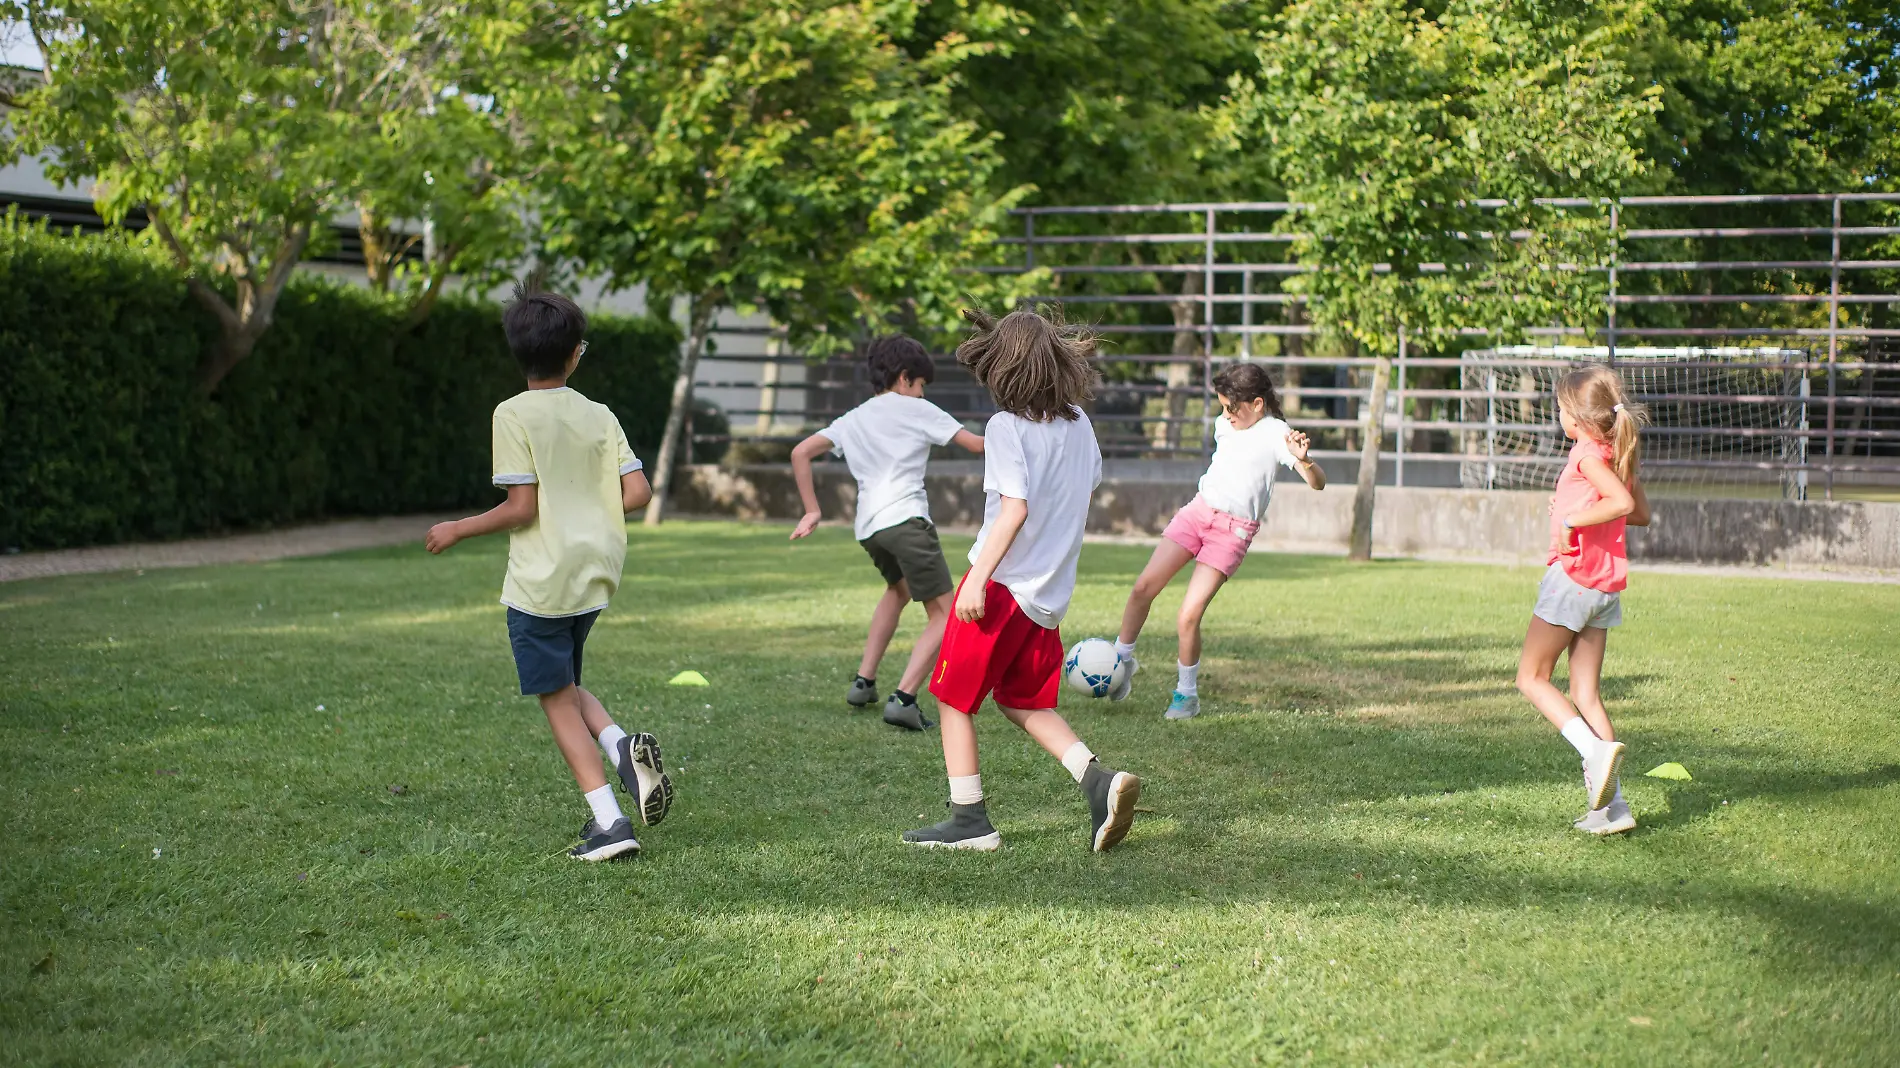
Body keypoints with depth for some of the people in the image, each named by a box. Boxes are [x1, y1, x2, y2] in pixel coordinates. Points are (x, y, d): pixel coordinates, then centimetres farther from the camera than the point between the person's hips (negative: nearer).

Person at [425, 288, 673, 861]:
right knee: (565, 684, 23)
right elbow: (637, 493, -2)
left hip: (540, 582, -5)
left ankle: (609, 820, -2)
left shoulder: (513, 415, -10)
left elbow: (521, 508, -15)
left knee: (557, 700, 4)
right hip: (595, 576, 6)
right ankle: (623, 746, -4)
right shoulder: (599, 416, 4)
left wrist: (458, 529, 0)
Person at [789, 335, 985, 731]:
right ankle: (903, 698, -18)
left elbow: (800, 453, 15)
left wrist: (812, 511, 17)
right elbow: (976, 444, 6)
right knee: (944, 613, -2)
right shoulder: (916, 409, 8)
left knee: (899, 588, 34)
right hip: (906, 519, -7)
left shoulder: (853, 419, 22)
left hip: (867, 527, 7)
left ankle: (864, 682, 29)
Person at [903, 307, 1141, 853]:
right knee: (1023, 701, 20)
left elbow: (1014, 508, -22)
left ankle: (969, 819, 9)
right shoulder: (1079, 423, 7)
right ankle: (1098, 780, 1)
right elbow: (1090, 485, 19)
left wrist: (977, 579, -22)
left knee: (955, 699, 7)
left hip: (1002, 583, -7)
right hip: (1050, 592, 7)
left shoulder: (1006, 427, -14)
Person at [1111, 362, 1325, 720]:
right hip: (1198, 511, 6)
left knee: (1188, 617, -13)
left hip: (1233, 530, -5)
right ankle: (1122, 658, 14)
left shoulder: (1276, 434, -12)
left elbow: (1318, 483, -22)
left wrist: (1302, 459, -40)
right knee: (1144, 587, -8)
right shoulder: (1224, 424, 9)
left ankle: (1186, 694, 7)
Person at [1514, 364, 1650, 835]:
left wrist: (1572, 519, -21)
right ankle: (1612, 805, 4)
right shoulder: (1620, 454, 12)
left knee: (1532, 678, 4)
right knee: (1586, 693, 9)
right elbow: (1642, 514, 21)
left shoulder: (1588, 453, -13)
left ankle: (1594, 748, -16)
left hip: (1572, 578, -8)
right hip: (1607, 585, 8)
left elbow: (1622, 502, -27)